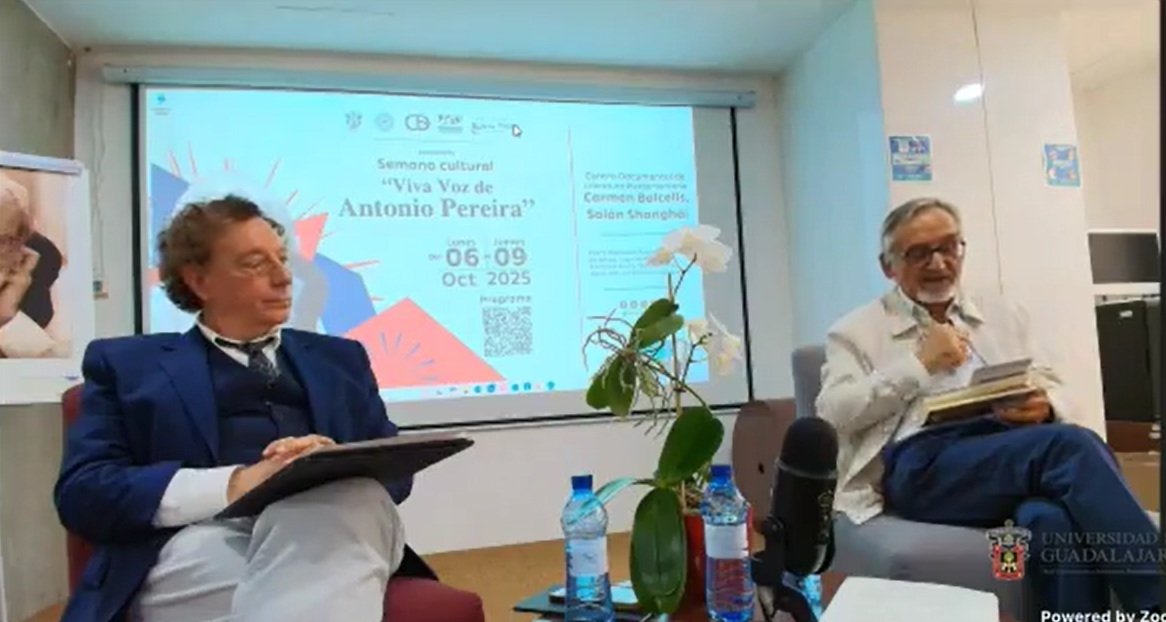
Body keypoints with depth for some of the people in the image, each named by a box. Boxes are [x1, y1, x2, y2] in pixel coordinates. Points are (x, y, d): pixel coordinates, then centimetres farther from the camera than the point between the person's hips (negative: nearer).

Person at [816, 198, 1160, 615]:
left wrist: (1045, 408, -4)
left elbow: (1058, 396, 22)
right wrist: (919, 364, -7)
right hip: (921, 466, -3)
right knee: (1071, 445, -29)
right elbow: (832, 415, -3)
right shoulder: (856, 331, 12)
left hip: (1015, 449, 4)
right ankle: (1156, 599, -23)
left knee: (1055, 519, -35)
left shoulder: (1003, 315, 26)